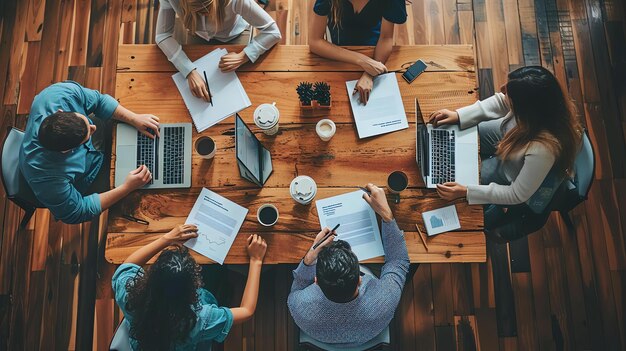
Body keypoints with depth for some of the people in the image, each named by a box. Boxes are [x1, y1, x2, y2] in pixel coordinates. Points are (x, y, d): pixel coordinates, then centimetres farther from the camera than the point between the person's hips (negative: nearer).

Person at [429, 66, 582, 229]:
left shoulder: (543, 149, -48)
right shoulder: (540, 99, -33)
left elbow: (518, 195, -31)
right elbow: (501, 102, -10)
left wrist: (465, 191, -34)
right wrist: (458, 115, -18)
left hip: (512, 174, -5)